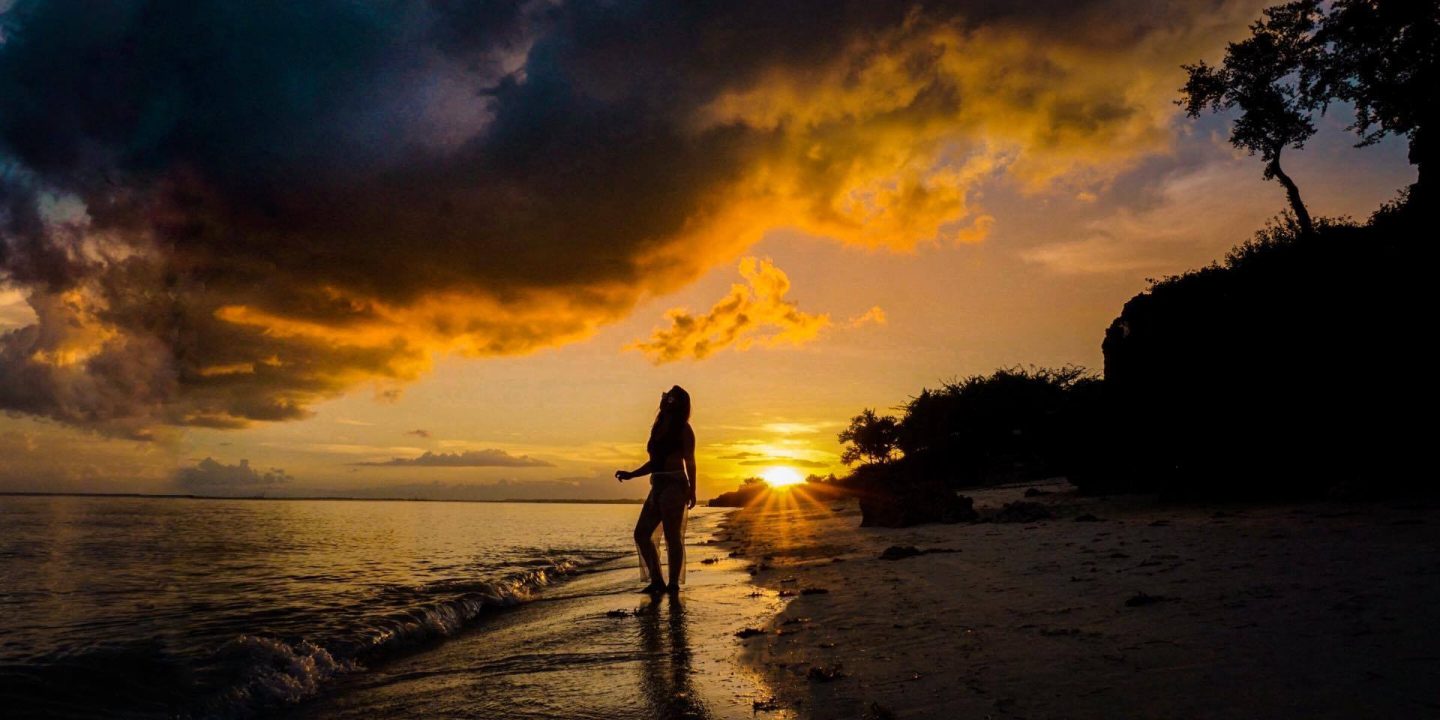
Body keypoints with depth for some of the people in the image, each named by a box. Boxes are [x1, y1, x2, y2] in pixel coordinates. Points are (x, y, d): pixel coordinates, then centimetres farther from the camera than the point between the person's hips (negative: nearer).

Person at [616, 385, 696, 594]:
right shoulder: (658, 429, 18)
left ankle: (674, 583, -1)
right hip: (658, 486, 8)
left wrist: (691, 490, -14)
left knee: (672, 537, -8)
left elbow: (689, 462, -6)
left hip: (675, 485, -8)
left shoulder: (683, 429, -2)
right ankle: (657, 581, 10)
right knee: (641, 533, 4)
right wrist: (631, 474, 17)